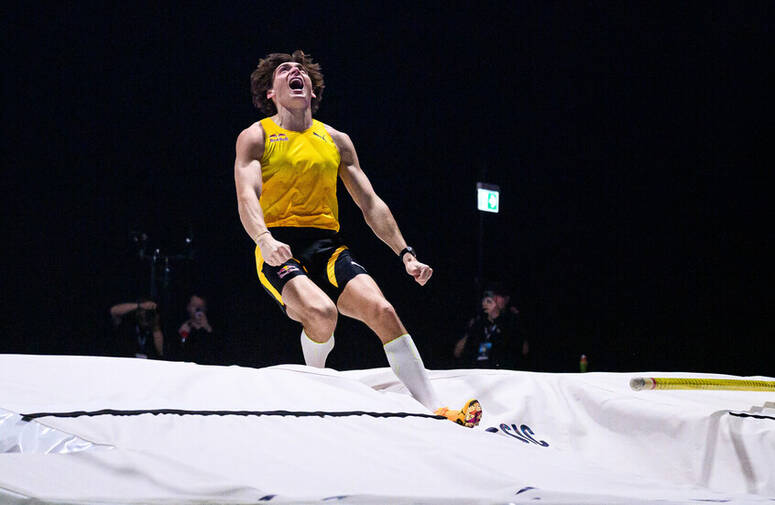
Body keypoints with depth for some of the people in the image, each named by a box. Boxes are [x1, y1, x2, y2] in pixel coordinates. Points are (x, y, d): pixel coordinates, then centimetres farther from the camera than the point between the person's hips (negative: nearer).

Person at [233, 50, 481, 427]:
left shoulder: (336, 141, 18)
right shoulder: (256, 137, 6)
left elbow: (370, 203, 19)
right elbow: (247, 196, -9)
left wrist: (405, 253, 8)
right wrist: (265, 240, -30)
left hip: (327, 246, 4)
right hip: (279, 250, -4)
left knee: (382, 311, -21)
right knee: (322, 313, -33)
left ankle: (435, 413, -21)